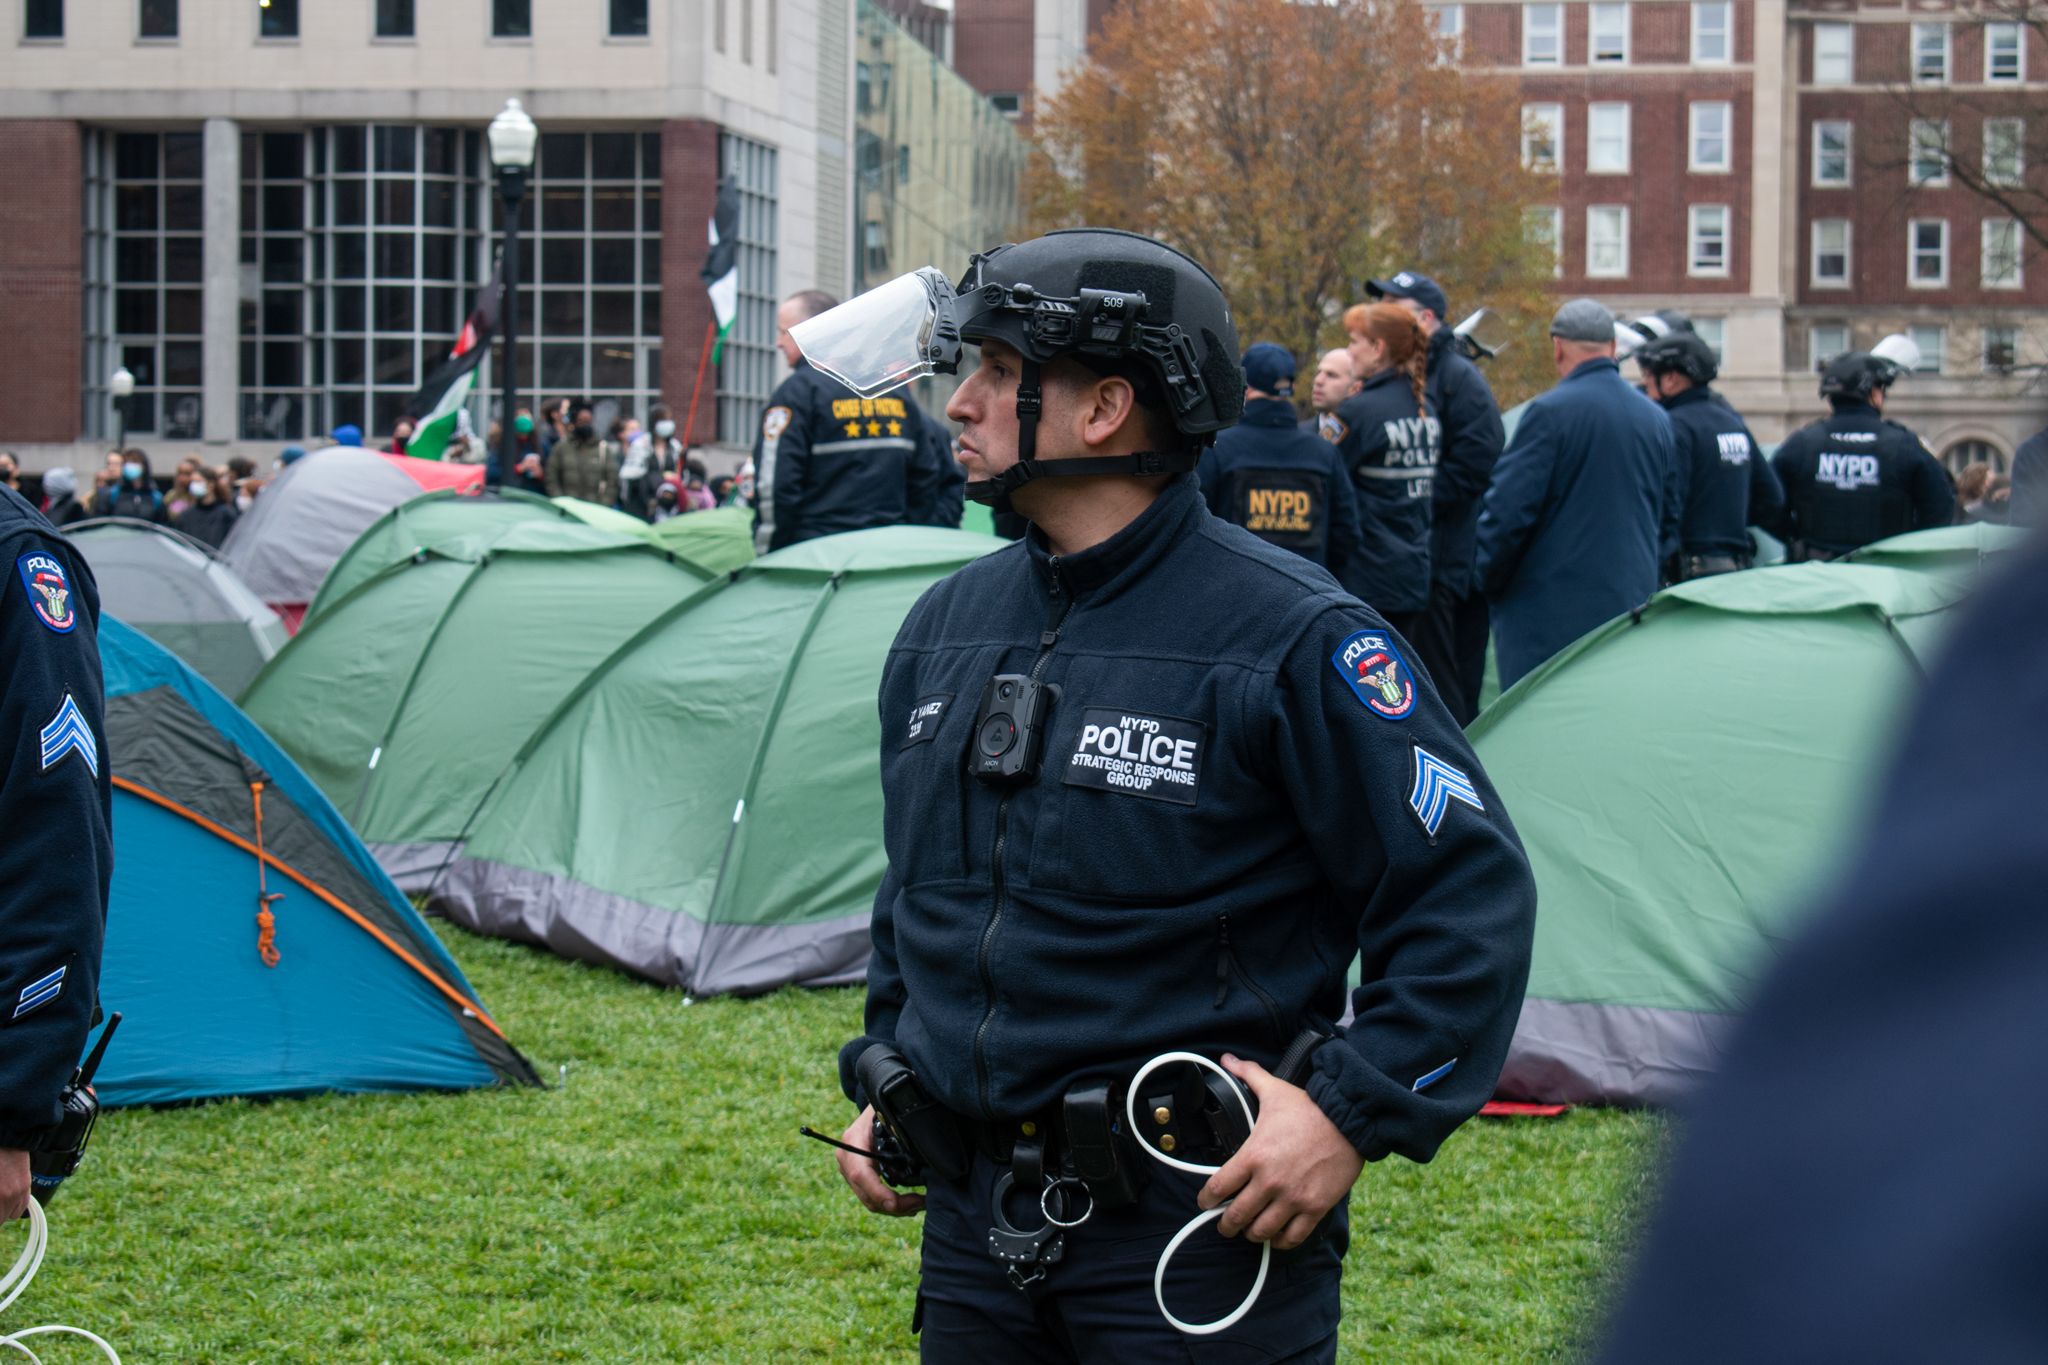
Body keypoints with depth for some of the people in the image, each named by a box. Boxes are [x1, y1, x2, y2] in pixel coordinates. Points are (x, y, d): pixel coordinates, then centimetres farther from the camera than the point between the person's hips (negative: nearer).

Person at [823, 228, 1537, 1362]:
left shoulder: (1290, 639, -13)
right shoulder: (944, 628, 9)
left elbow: (1470, 896, -12)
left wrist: (1354, 1114, -18)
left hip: (1201, 1228, -6)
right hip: (973, 1217, 6)